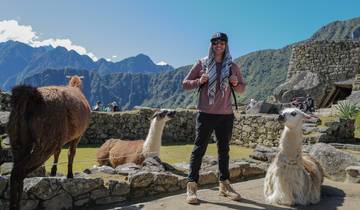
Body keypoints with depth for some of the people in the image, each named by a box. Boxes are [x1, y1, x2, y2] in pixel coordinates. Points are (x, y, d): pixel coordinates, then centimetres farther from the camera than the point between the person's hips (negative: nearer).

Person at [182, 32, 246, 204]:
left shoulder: (232, 66, 6)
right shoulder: (202, 64, 0)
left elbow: (242, 88, 14)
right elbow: (185, 84, 2)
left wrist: (235, 84, -9)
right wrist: (199, 81, -17)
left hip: (226, 115, 3)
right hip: (206, 114, -3)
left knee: (224, 150, 12)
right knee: (199, 149, -2)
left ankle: (224, 185, 25)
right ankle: (191, 186, 5)